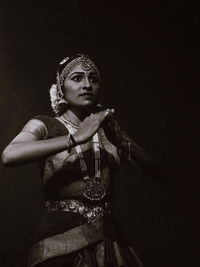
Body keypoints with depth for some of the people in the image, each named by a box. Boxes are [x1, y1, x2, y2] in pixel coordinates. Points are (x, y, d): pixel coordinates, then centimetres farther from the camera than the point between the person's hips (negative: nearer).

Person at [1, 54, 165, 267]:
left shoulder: (107, 127, 9)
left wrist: (121, 141, -13)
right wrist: (75, 139, -27)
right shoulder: (44, 125, -1)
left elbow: (156, 170, 3)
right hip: (60, 239, -4)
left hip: (108, 238, 4)